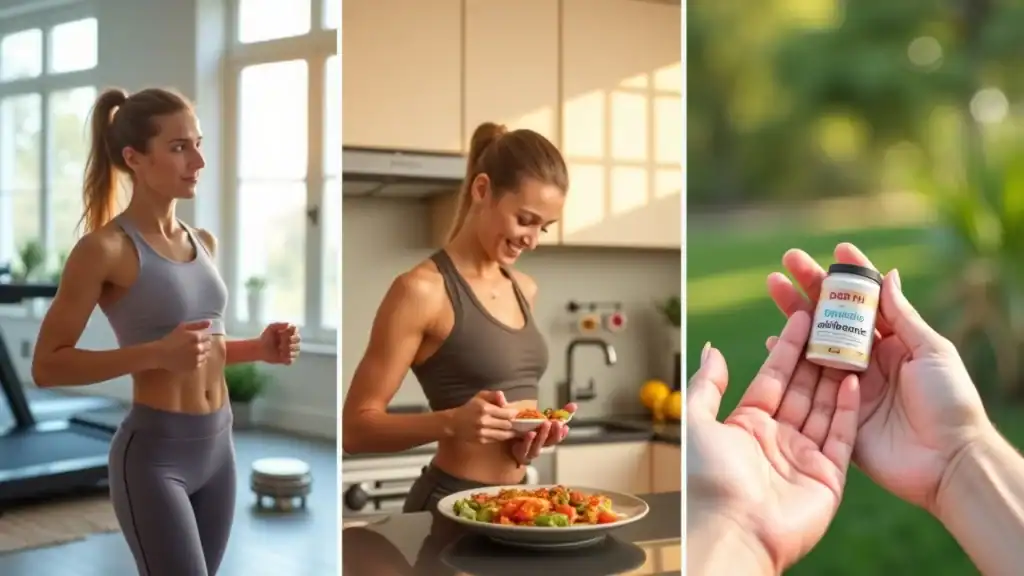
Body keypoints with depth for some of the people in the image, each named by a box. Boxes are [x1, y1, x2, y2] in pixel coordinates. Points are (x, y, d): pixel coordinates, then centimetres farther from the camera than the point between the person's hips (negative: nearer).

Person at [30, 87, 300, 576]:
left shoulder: (203, 242, 9)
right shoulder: (105, 248, -12)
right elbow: (47, 365, -13)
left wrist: (258, 349, 2)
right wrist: (157, 353, -24)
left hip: (218, 447, 7)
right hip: (154, 454, -7)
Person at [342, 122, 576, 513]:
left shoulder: (523, 290, 8)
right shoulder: (423, 289, -15)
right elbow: (356, 428, -15)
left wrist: (533, 430, -1)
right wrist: (453, 423, -29)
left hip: (515, 498, 7)